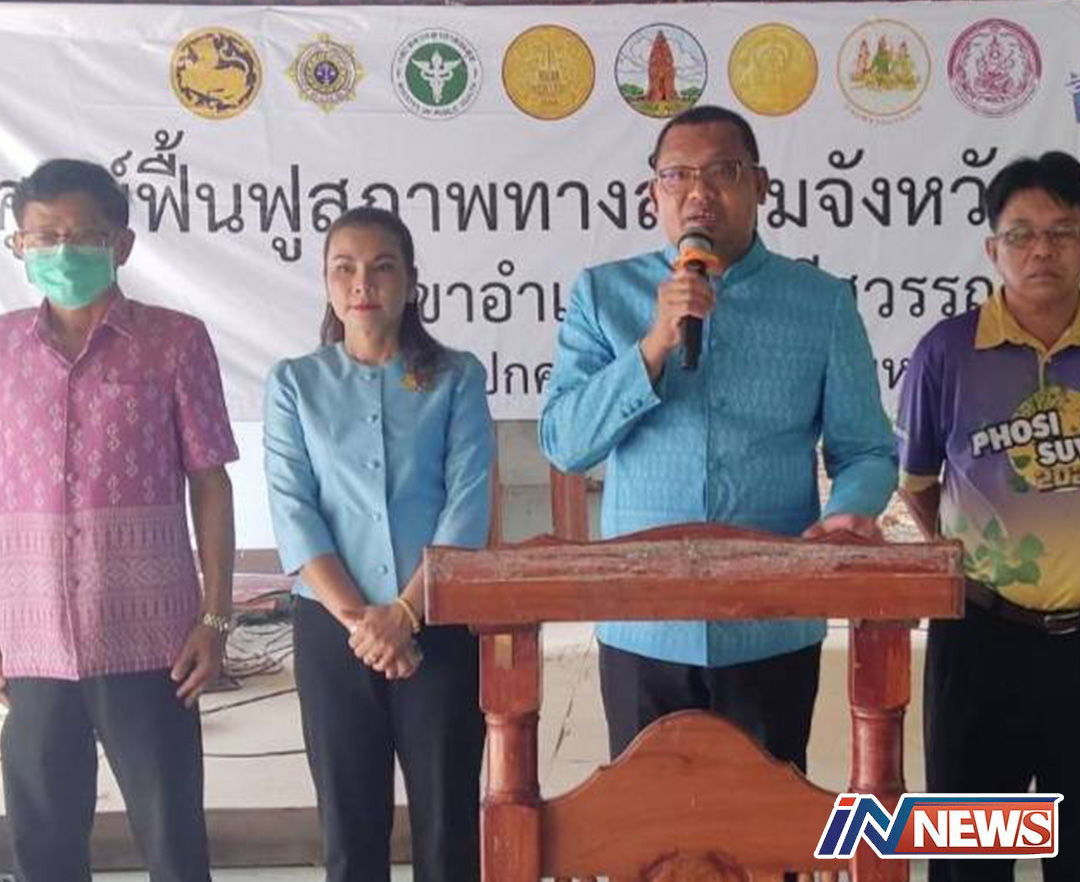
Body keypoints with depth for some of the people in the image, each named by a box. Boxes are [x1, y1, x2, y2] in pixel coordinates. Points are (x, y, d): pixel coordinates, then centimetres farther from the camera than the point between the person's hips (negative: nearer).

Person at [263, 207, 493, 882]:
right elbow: (292, 511, -3)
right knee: (351, 825, 9)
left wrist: (403, 612, -15)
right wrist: (354, 617, -14)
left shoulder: (457, 377, 3)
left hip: (441, 624, -1)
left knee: (449, 821, 5)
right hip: (333, 627, 1)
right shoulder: (294, 384, 6)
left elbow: (469, 503, -6)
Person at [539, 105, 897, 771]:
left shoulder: (822, 303, 2)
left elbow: (865, 451, 4)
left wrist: (847, 515, -18)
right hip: (641, 628, 0)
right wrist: (656, 343, -17)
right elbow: (564, 443, -5)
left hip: (773, 631, 0)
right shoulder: (605, 294, 3)